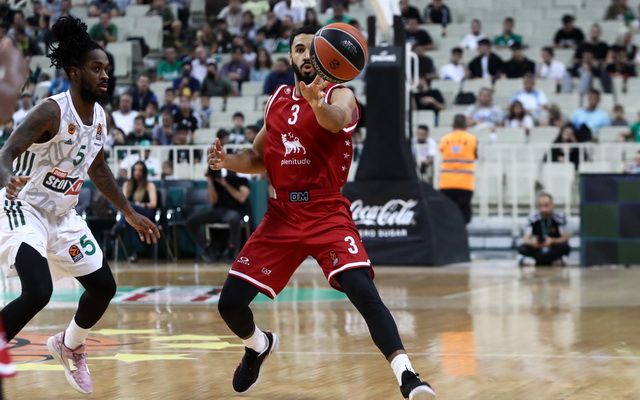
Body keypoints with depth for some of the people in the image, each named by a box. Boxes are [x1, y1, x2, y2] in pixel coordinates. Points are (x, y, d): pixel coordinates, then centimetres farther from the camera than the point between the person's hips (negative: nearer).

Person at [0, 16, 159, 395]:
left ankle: (70, 346, 41)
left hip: (63, 215, 8)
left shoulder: (100, 117, 1)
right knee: (38, 292, -27)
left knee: (104, 285, 15)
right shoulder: (52, 112, -22)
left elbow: (98, 168, 18)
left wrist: (130, 213, 21)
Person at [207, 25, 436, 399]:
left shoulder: (339, 94, -7)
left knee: (363, 291, -27)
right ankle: (260, 346, 35)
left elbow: (336, 120, -34)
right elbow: (260, 157, 21)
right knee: (230, 302, 2)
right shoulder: (278, 99, 10)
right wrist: (227, 161, -2)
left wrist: (316, 103, -58)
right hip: (282, 215, 5)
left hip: (329, 214, -5)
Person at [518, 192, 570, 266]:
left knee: (565, 247, -33)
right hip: (538, 251, 1)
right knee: (522, 248, -28)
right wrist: (531, 241, -37)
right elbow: (526, 239, -12)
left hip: (554, 251, -1)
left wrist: (552, 241, -34)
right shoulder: (533, 218, -7)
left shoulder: (560, 217, -10)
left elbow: (565, 237, -13)